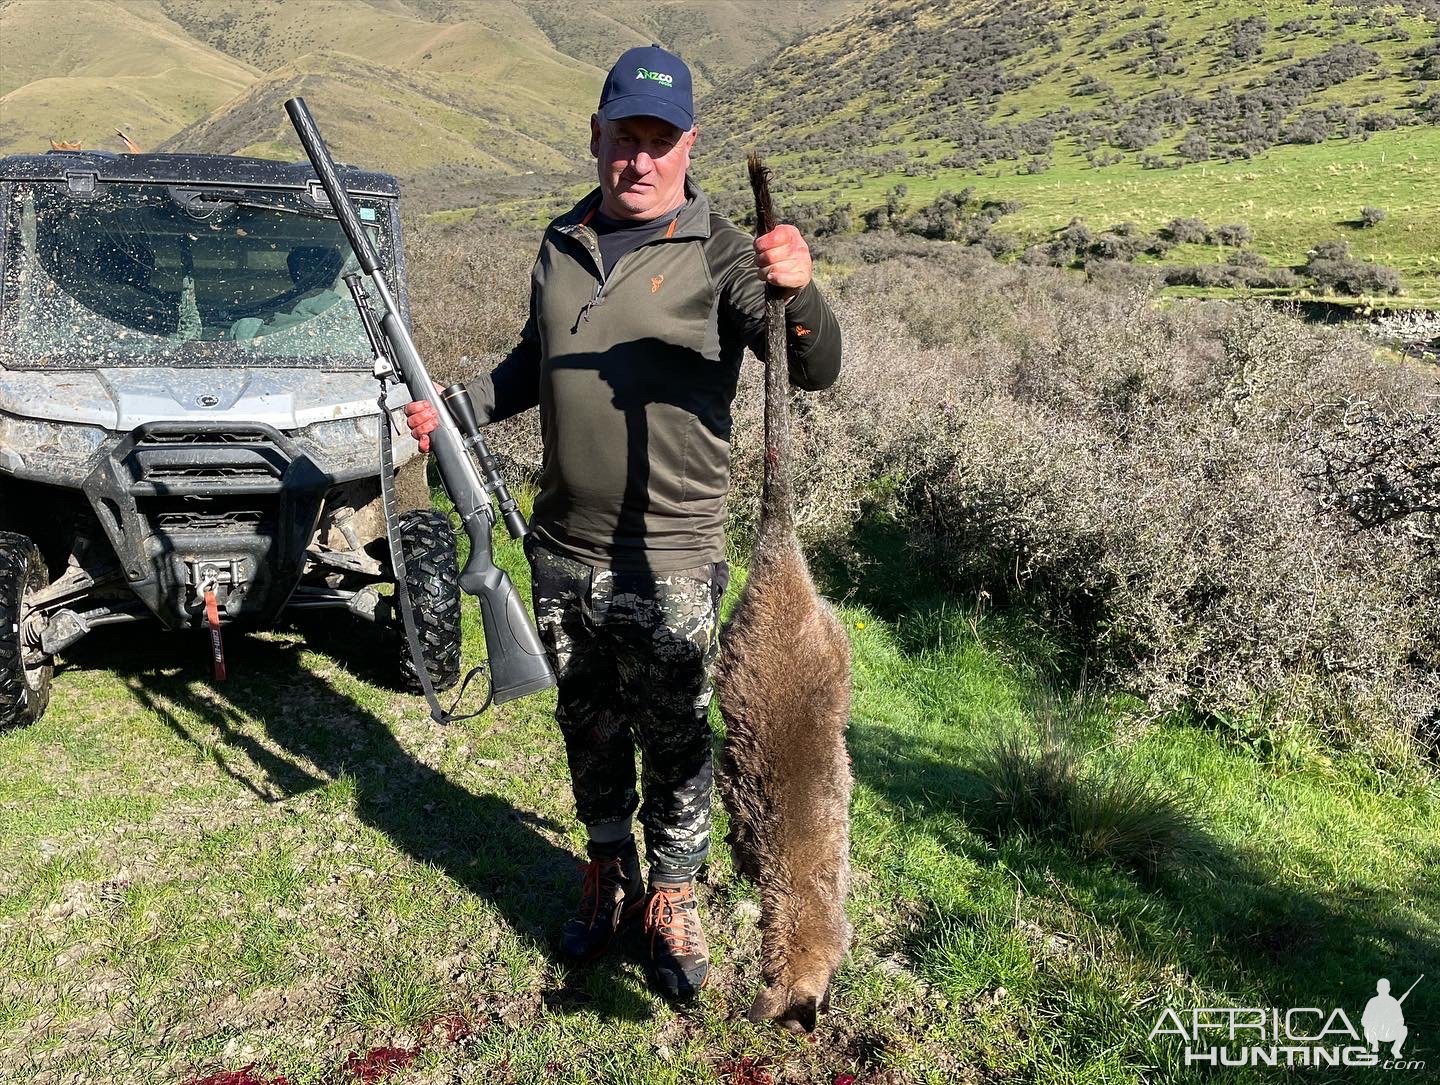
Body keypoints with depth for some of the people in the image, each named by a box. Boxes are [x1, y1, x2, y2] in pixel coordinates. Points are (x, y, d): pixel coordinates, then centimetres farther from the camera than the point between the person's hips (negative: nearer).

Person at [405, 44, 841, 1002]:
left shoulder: (718, 255, -8)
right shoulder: (562, 244, 9)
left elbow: (817, 370, -19)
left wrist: (797, 294, -39)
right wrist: (455, 408, 10)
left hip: (670, 563, -5)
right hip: (563, 552, 5)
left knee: (674, 743, 7)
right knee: (588, 730, 19)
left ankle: (673, 905, 28)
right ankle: (609, 877, 40)